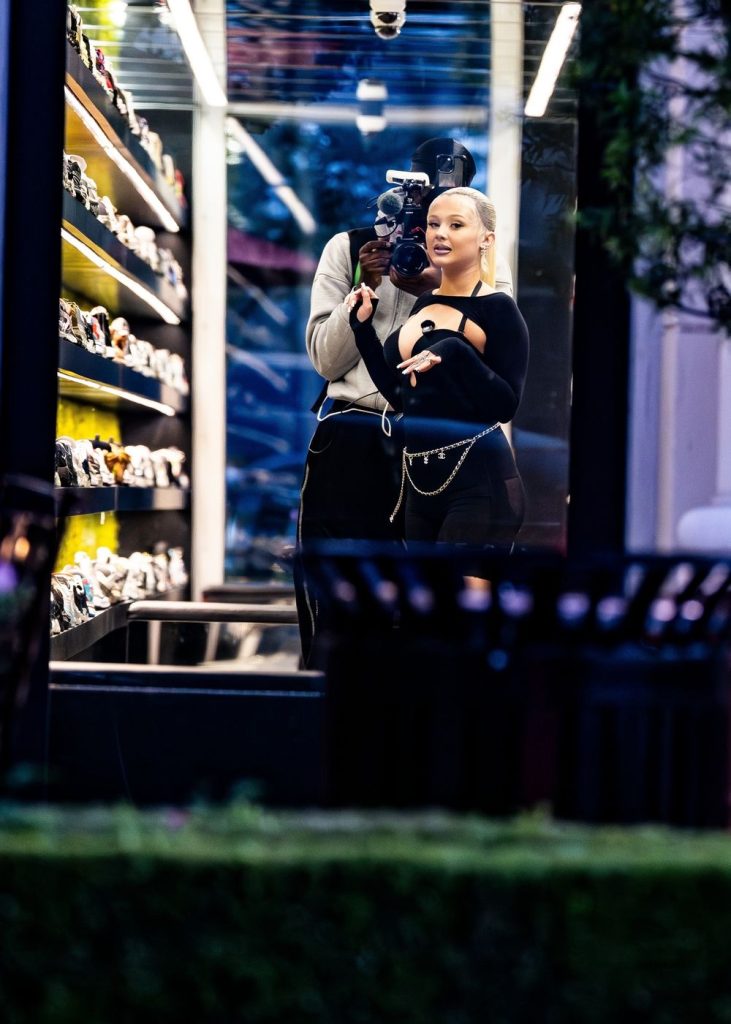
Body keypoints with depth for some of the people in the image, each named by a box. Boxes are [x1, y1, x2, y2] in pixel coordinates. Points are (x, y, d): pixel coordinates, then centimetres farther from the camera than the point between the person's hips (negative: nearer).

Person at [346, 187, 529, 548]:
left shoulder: (497, 308, -9)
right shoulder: (424, 303, 12)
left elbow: (506, 406, -15)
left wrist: (456, 353, -26)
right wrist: (363, 327, 12)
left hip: (479, 485, -7)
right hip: (420, 482, 8)